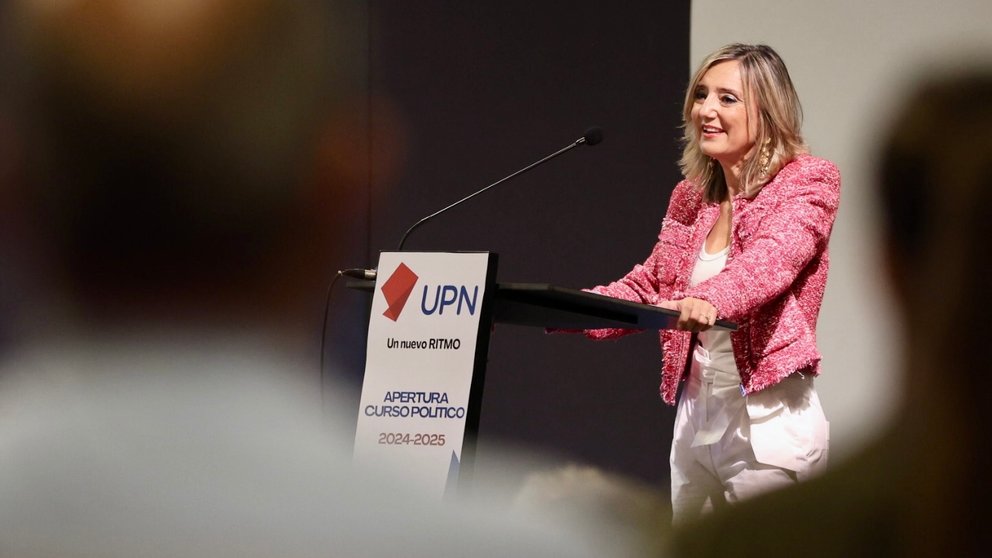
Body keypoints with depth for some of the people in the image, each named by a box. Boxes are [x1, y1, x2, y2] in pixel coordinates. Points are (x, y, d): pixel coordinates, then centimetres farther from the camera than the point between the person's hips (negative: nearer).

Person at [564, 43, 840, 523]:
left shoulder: (807, 182, -8)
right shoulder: (691, 198, 13)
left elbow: (772, 259, -27)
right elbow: (648, 288, 17)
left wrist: (711, 299, -47)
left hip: (768, 417, -7)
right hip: (696, 411, 7)